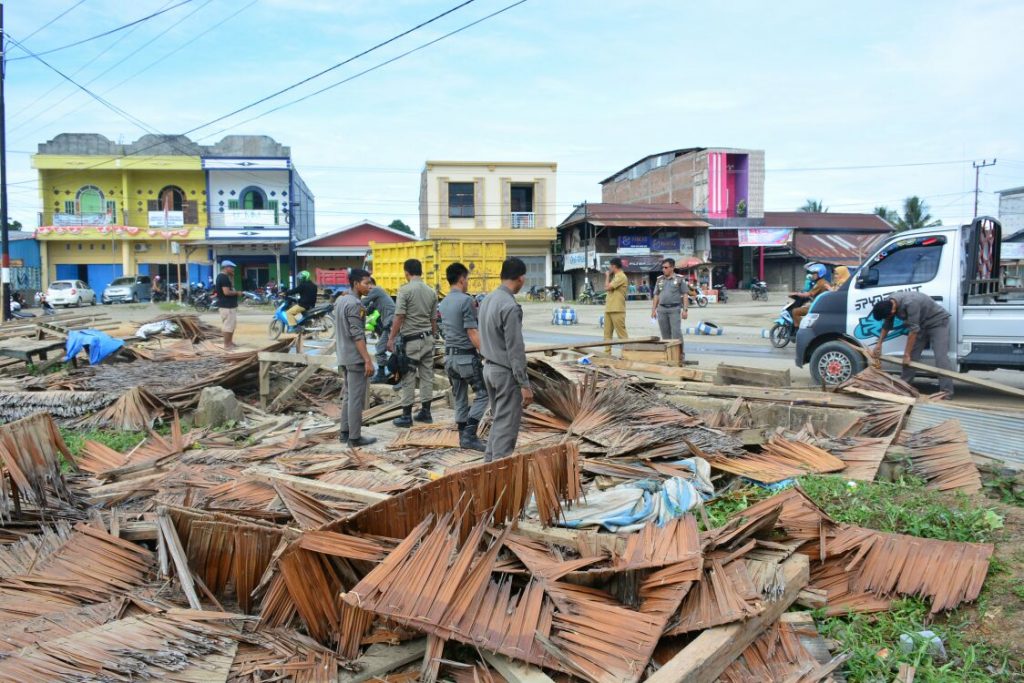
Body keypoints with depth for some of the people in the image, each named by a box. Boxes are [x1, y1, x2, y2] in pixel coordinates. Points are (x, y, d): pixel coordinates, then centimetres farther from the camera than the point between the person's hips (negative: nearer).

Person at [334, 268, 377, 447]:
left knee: (348, 395, 16)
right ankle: (355, 437, 0)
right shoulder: (354, 304, -18)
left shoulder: (340, 301, 12)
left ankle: (345, 432, 20)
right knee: (357, 398, -4)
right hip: (355, 358, -10)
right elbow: (357, 335, -22)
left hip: (343, 357, 10)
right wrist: (368, 360, -22)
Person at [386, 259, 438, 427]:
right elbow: (434, 319, 11)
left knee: (408, 378, 0)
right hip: (427, 338, 6)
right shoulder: (431, 291, 7)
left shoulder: (405, 290, -11)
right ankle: (425, 412, 18)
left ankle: (407, 415, 5)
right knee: (427, 375, 11)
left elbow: (399, 317, -15)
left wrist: (391, 339, -10)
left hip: (411, 339, -6)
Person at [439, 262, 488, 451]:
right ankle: (469, 434, -8)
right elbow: (472, 333, -18)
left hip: (449, 356, 8)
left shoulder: (444, 303, 10)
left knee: (460, 398, 14)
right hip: (466, 355, -8)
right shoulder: (466, 300, -14)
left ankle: (464, 437, 18)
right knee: (482, 393, 1)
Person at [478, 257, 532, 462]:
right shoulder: (511, 307, -21)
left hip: (489, 367, 9)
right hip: (506, 372, -9)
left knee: (497, 420, 19)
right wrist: (525, 384, -18)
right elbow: (515, 349, -21)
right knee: (506, 426, -1)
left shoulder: (487, 299, 6)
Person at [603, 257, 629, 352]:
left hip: (617, 309, -10)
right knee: (607, 332, 10)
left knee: (621, 332, -7)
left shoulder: (621, 277, -12)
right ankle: (607, 351, 14)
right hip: (609, 308, 10)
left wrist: (607, 276, -3)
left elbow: (607, 287, -16)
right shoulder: (615, 276, 19)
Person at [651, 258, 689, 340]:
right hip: (662, 309, 4)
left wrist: (685, 310, -6)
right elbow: (656, 295, 15)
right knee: (665, 334, 7)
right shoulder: (660, 279, 12)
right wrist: (653, 309, 10)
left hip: (675, 309, -4)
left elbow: (685, 295, 0)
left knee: (676, 333, -9)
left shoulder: (680, 279, 1)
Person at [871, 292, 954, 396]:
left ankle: (946, 391, -18)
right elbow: (886, 326, 4)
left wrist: (906, 354, -28)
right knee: (911, 356, 1)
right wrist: (879, 344, 1)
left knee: (940, 356, -16)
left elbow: (913, 330, -33)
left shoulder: (910, 303, -37)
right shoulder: (888, 303, -13)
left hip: (938, 322, -7)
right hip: (922, 324, 8)